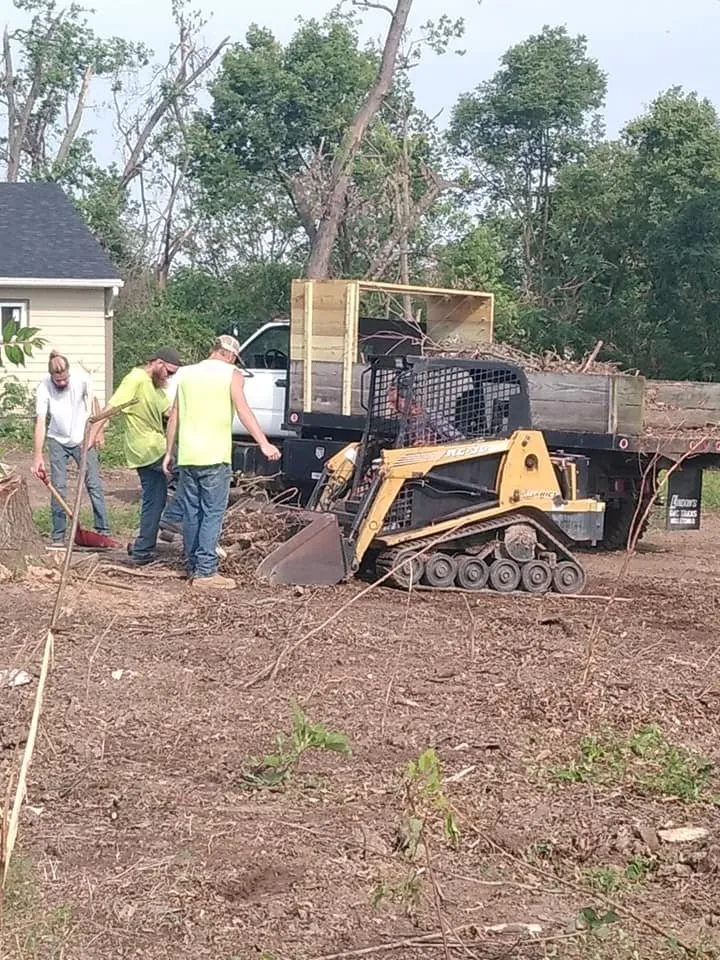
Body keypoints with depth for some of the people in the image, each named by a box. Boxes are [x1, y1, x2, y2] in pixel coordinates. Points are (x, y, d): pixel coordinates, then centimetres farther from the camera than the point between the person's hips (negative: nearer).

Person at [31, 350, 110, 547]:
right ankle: (58, 536, 5)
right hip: (58, 441, 0)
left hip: (82, 439, 0)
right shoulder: (44, 388, -21)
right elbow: (40, 422, -24)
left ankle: (103, 530, 4)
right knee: (58, 487, -2)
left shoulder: (81, 378, -18)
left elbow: (93, 407, -3)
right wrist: (37, 456, -30)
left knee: (94, 484, -2)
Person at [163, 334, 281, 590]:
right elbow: (243, 411, -15)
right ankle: (205, 571, -6)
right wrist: (264, 444, -20)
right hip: (214, 456, -5)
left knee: (192, 513, 12)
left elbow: (174, 416, 15)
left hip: (187, 455, 6)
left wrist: (169, 452, 20)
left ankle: (193, 568, 19)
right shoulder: (231, 374, -2)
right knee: (212, 514, -3)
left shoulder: (187, 373, 14)